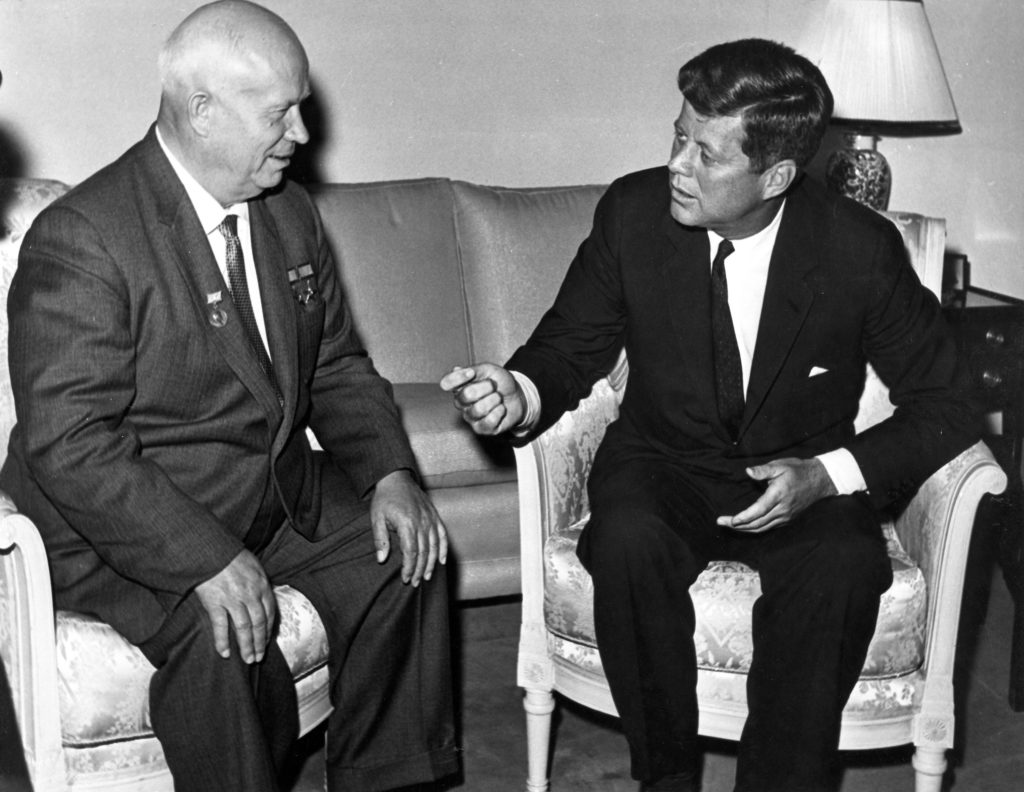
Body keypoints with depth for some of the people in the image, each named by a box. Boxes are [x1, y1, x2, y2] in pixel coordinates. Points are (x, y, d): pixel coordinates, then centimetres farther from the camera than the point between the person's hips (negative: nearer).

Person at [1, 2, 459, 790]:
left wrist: (389, 474, -5)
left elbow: (338, 366, 13)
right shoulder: (80, 239, -20)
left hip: (278, 491, 7)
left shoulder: (290, 214, 5)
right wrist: (204, 556, -32)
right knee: (219, 633, -31)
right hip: (131, 526, -7)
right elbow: (69, 446, -25)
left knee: (406, 552, -7)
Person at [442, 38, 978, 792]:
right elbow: (571, 347, 2)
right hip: (665, 466, 1)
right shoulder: (633, 211, -10)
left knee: (842, 566, -34)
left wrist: (829, 475, -20)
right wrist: (519, 395, -22)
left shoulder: (861, 249, -14)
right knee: (628, 542, -33)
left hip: (804, 480, -1)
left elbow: (944, 405, -5)